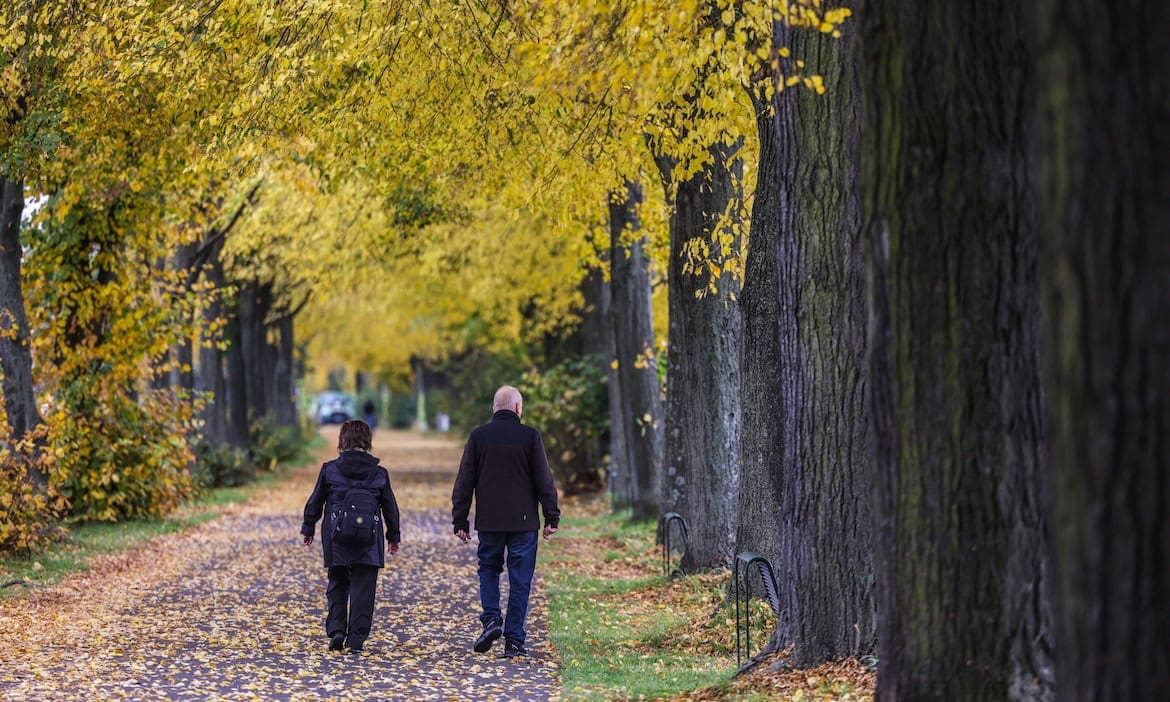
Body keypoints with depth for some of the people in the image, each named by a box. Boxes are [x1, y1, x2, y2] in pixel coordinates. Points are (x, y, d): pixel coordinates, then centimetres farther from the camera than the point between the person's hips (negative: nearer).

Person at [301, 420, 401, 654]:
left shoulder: (330, 469, -3)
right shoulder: (379, 473, 0)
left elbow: (315, 502, 5)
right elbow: (390, 507, 8)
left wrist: (308, 529, 19)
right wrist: (394, 536, 19)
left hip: (336, 540, 0)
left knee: (337, 585, 15)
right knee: (363, 589, 4)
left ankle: (336, 630, 0)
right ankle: (356, 639, 0)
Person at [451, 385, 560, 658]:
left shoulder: (478, 436, 2)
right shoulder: (530, 436, -3)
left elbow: (464, 482, 3)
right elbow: (544, 480, -3)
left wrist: (459, 520, 8)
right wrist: (552, 517, 4)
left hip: (489, 522, 1)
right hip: (523, 522, -1)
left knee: (488, 569, 19)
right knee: (520, 579, 4)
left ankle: (491, 619, -3)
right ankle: (514, 641, 3)